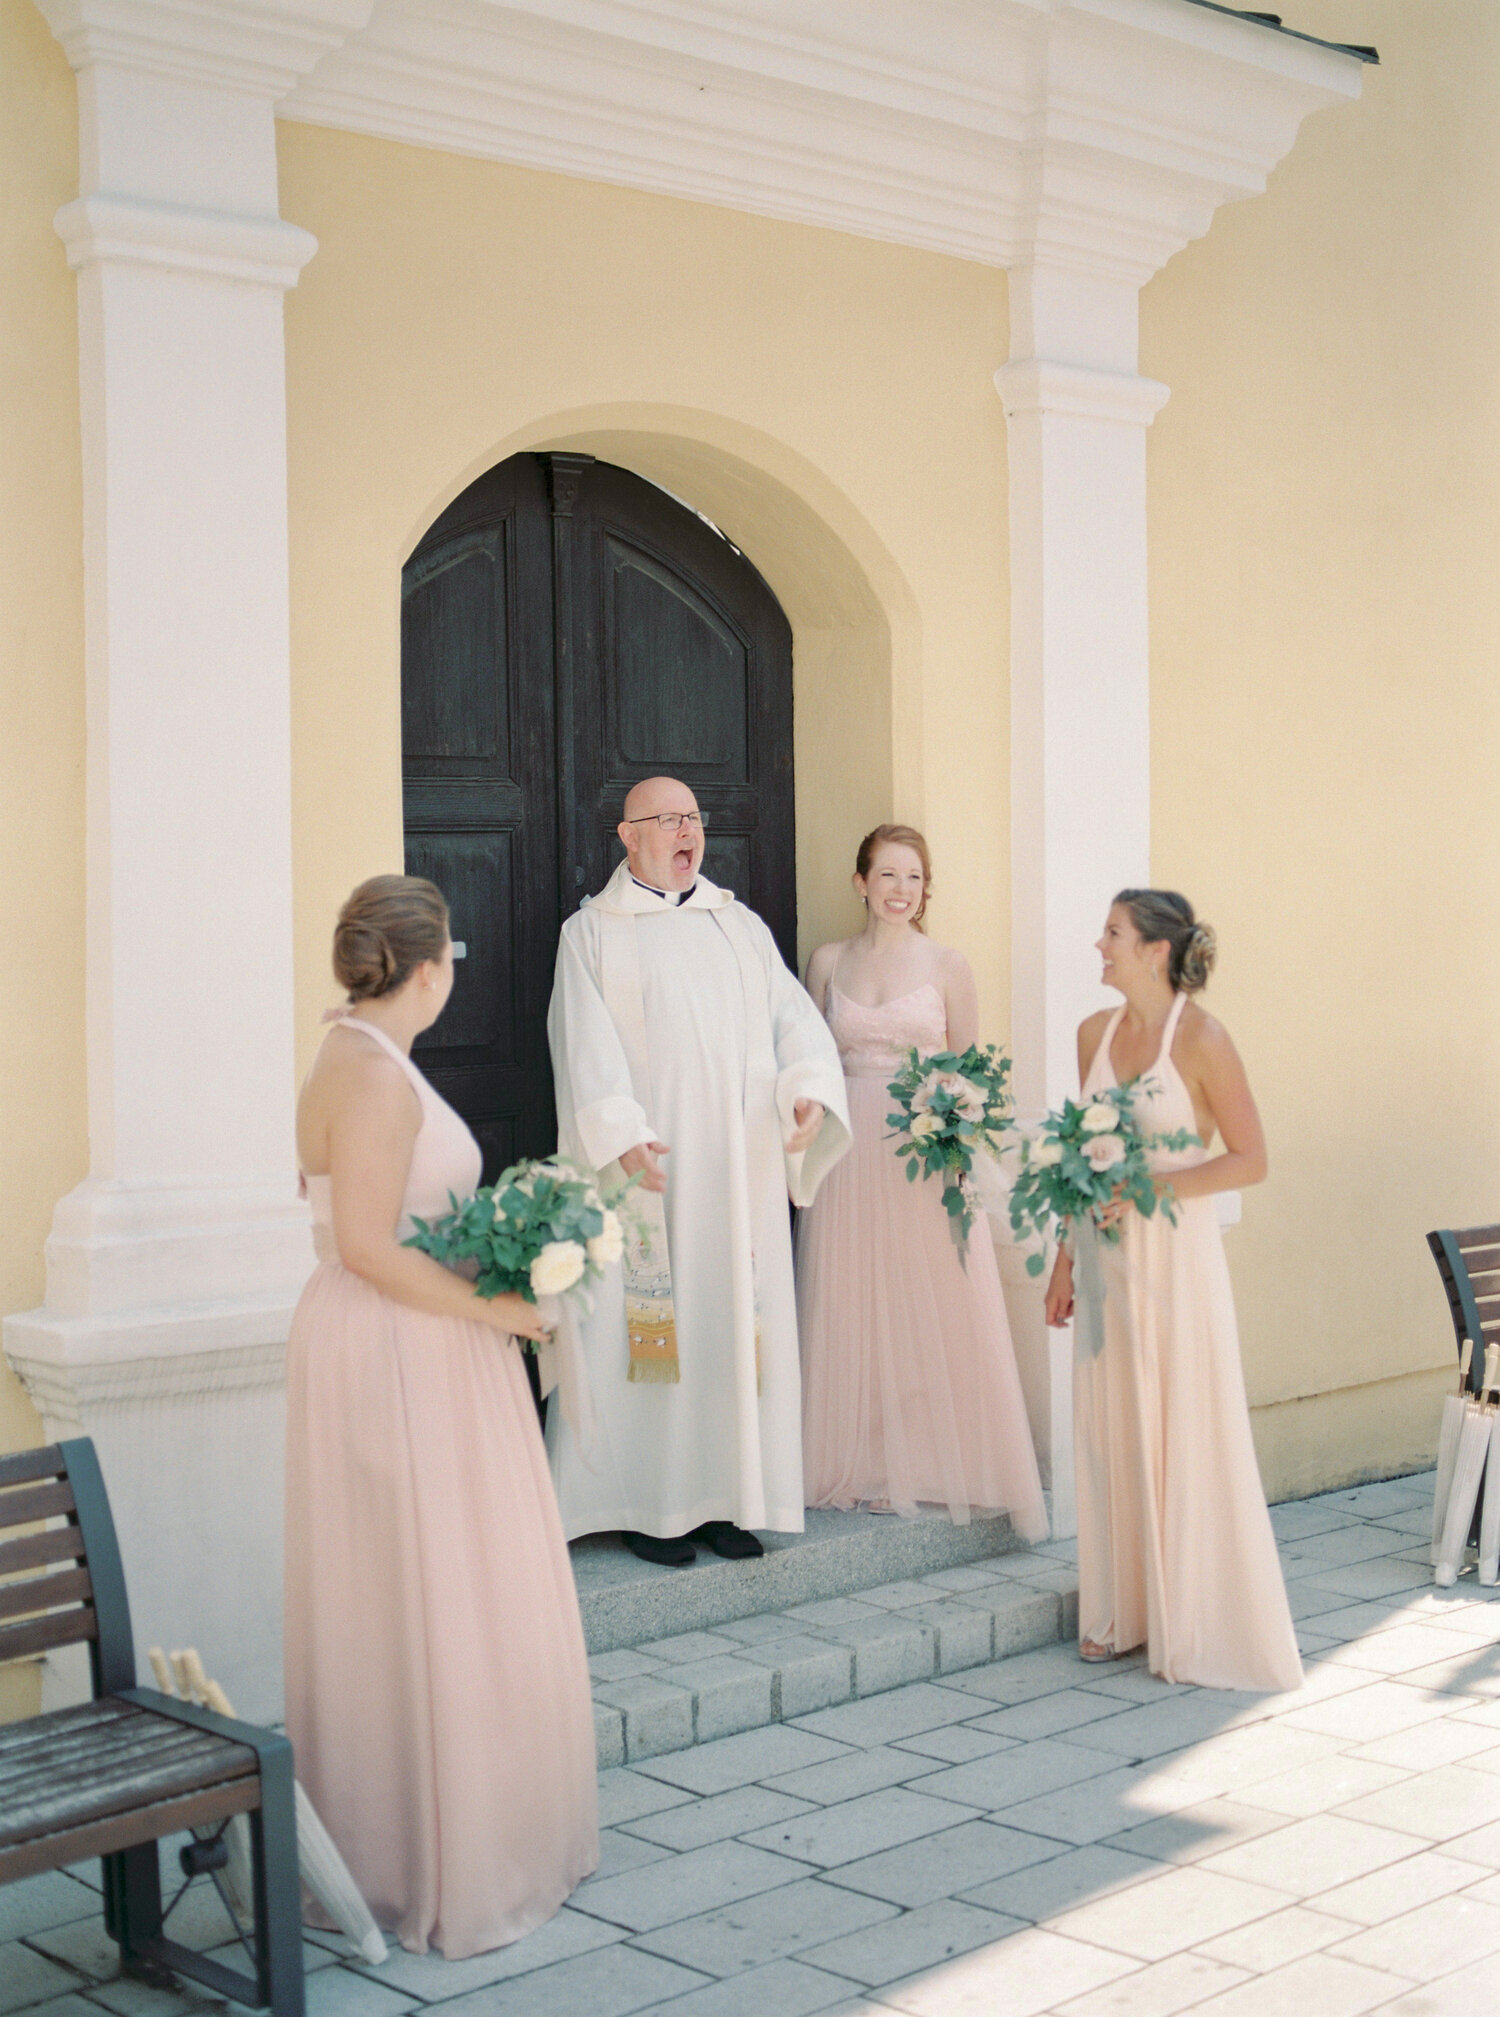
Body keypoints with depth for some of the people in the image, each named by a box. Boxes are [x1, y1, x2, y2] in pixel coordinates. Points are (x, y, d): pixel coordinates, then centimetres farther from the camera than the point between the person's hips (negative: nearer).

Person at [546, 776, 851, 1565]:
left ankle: (728, 1496, 12)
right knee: (652, 1321, -3)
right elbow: (588, 1047, -6)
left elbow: (791, 1015, 8)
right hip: (646, 1164, -4)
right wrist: (623, 1136, -20)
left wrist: (807, 1089, -11)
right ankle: (648, 1506, 4)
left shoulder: (740, 925, 16)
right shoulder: (593, 932, 4)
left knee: (739, 1318, 4)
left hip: (739, 1166, 4)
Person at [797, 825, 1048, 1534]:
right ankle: (861, 1467, 14)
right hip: (847, 1152, 2)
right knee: (850, 1311, 4)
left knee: (934, 1312, -1)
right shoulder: (828, 962, 8)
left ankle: (934, 1462, 10)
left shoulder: (947, 965, 3)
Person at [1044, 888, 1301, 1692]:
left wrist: (1150, 1189, -18)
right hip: (1104, 1255, 6)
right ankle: (1121, 1612, 21)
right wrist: (1064, 1260, 12)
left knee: (1185, 1434, 0)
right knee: (1108, 1432, 9)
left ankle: (1198, 1626, 12)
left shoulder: (1201, 1039, -11)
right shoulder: (1096, 1032, 8)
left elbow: (1250, 1159, -10)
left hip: (1174, 1253, -6)